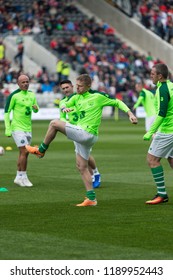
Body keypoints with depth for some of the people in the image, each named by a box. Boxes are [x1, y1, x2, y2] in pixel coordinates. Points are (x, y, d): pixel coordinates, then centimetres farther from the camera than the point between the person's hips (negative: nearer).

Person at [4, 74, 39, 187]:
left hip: (28, 128, 6)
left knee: (23, 153, 8)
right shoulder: (14, 95, -10)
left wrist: (36, 108, -8)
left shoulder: (31, 95, 9)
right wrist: (8, 129, -13)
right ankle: (23, 177, -6)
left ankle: (19, 178, 16)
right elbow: (7, 112, -8)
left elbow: (36, 110, 18)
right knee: (25, 152, -13)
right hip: (17, 128, -6)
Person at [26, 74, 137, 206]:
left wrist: (130, 113, -7)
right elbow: (64, 105, 10)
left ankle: (41, 150, 0)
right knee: (82, 167, 9)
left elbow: (117, 102, 3)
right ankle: (91, 198, 10)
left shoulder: (98, 97, -4)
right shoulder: (76, 98, 13)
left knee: (54, 123, -14)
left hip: (87, 133, -8)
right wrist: (65, 108, -14)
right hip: (82, 136, 8)